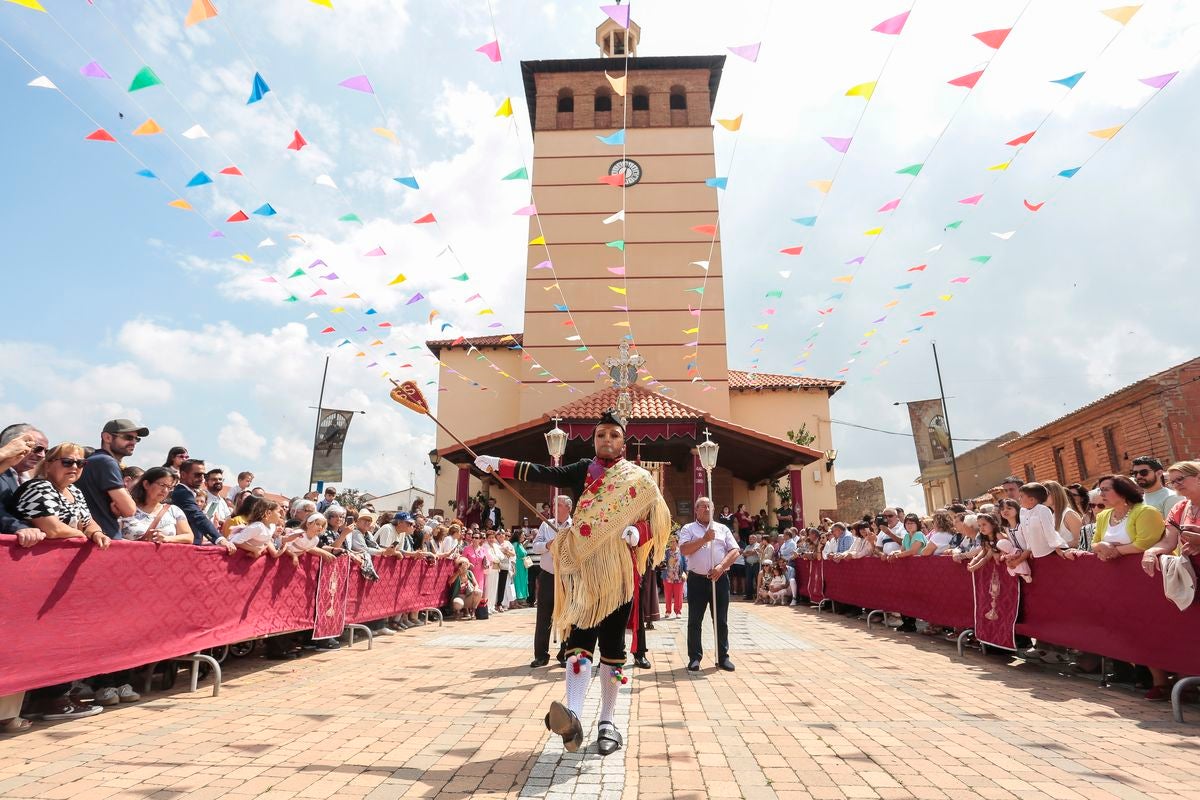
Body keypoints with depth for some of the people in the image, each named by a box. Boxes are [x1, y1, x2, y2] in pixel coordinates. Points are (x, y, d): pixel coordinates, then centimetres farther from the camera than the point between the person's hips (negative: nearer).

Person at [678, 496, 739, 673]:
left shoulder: (723, 529, 12)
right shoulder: (688, 529, 5)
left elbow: (734, 551, 3)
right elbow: (684, 549, -10)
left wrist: (721, 567, -12)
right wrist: (704, 539, -17)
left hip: (720, 579, 2)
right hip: (697, 580, -2)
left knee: (721, 620, 7)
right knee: (694, 621, 2)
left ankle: (723, 657, 18)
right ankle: (694, 658, 10)